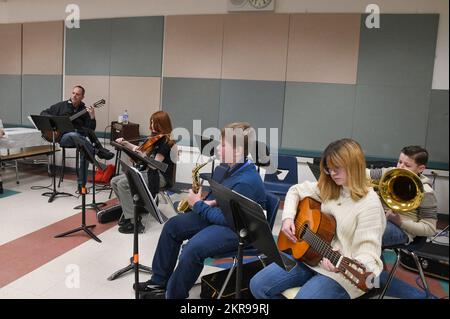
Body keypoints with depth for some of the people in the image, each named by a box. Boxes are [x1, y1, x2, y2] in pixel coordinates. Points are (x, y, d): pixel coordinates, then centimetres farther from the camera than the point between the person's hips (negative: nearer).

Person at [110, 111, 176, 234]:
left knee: (122, 184, -22)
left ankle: (134, 222, -17)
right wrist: (125, 143, 15)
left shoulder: (165, 141, -14)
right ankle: (130, 211, 7)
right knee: (114, 181, 0)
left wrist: (140, 154, -33)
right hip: (150, 172, 9)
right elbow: (145, 152, 23)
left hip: (160, 176, -9)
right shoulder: (155, 138, 12)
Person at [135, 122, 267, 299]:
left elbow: (227, 217, -27)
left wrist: (198, 205, -16)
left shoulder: (247, 181, -27)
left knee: (193, 248, -31)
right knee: (173, 226, 3)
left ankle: (172, 294, -6)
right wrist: (208, 201, -3)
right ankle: (159, 281, 13)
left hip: (239, 228, -10)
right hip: (221, 215, 10)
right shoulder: (233, 168, 3)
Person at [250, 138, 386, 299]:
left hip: (341, 272, -6)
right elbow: (296, 190, 15)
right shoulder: (328, 188, 3)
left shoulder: (370, 203, -18)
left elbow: (368, 251, -22)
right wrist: (287, 217, -1)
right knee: (258, 285, -2)